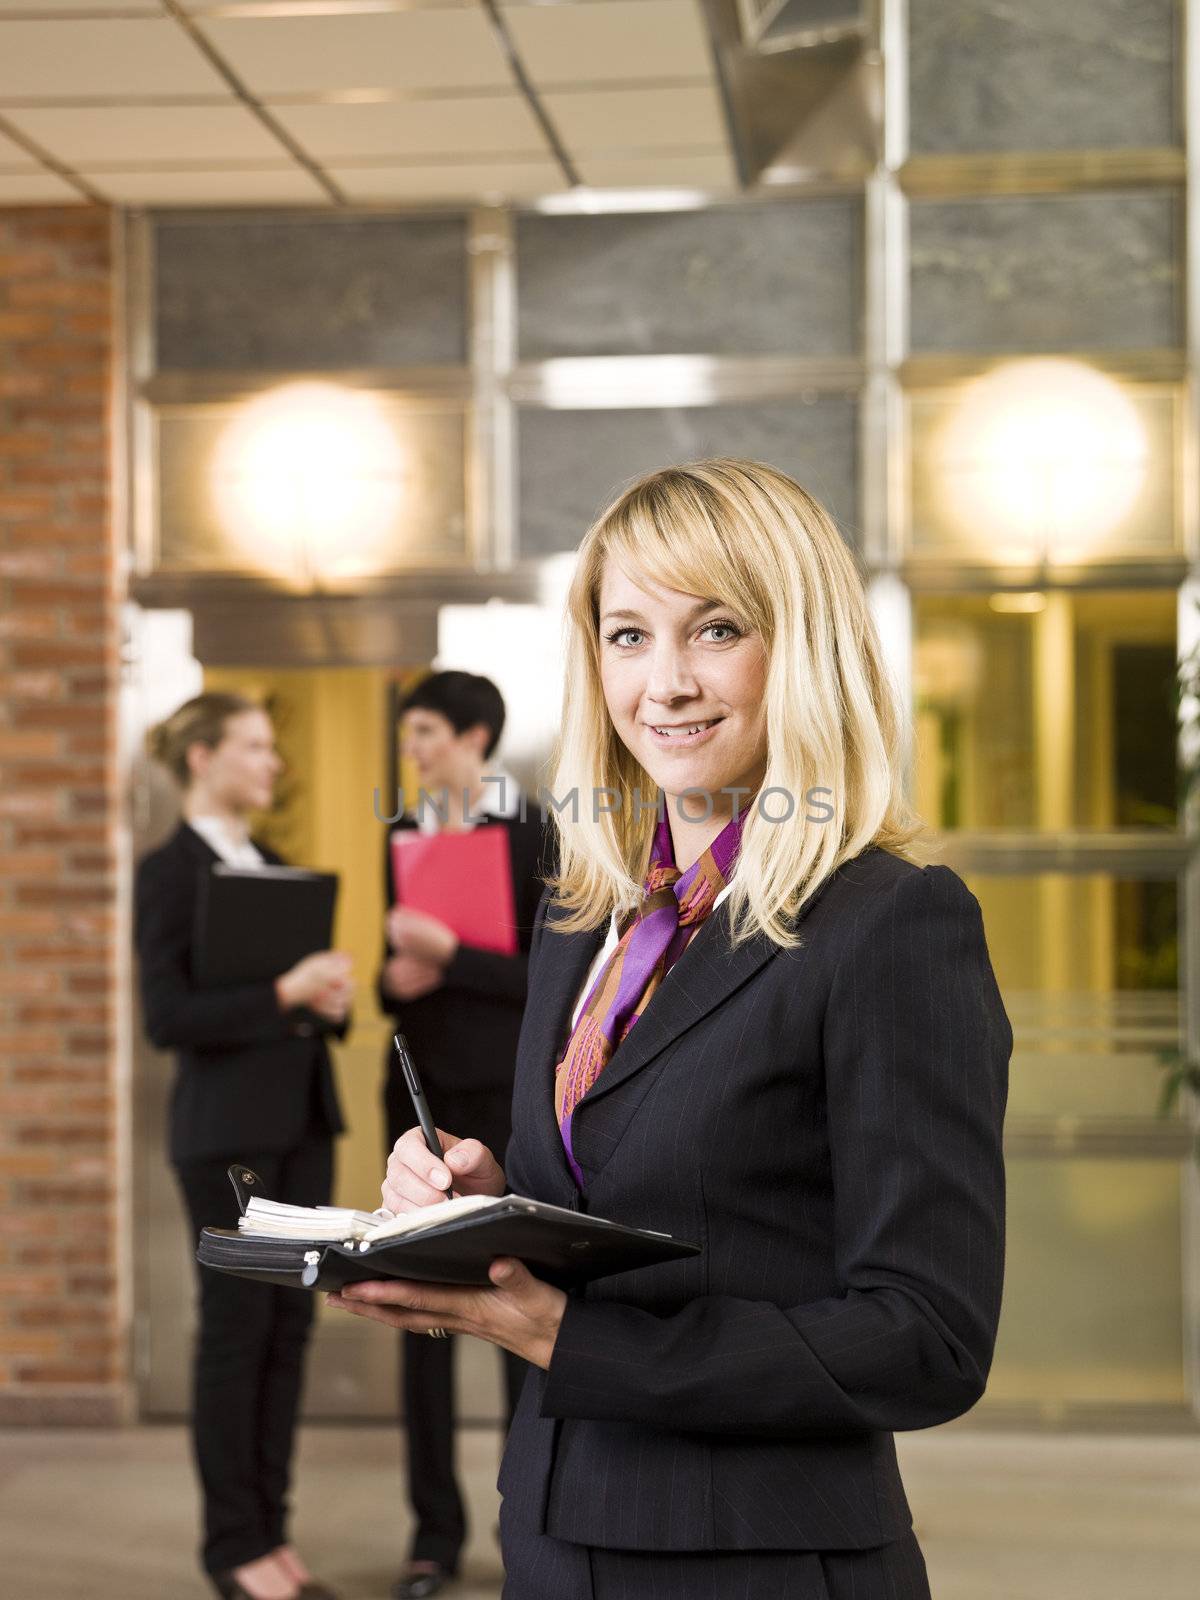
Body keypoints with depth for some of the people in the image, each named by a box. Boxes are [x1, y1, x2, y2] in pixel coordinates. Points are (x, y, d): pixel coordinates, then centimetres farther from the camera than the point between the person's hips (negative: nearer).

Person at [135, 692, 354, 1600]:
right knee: (238, 1326, 0)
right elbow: (167, 1017, -15)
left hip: (302, 1121, 7)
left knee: (290, 1324, 9)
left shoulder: (274, 867, 14)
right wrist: (283, 994, -23)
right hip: (228, 1128, -7)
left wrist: (332, 999, -2)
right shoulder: (170, 872, -8)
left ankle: (271, 1527, 18)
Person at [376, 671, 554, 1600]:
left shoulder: (536, 838, -5)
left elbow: (549, 977, -11)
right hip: (420, 1086, 5)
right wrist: (396, 979, -6)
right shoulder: (405, 838, 11)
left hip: (509, 1088, -5)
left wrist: (448, 954, -19)